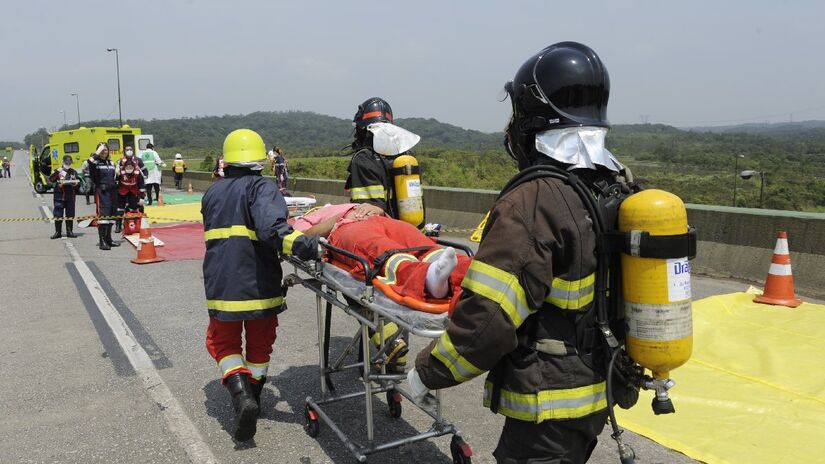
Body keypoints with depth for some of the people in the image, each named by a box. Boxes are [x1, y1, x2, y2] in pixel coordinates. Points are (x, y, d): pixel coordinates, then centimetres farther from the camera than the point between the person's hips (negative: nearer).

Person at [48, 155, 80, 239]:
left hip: (70, 197, 2)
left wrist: (76, 184, -7)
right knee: (58, 215, -1)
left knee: (70, 215, 6)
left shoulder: (74, 172, 11)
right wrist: (57, 172, -23)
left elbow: (77, 183, 16)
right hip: (59, 196, -2)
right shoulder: (58, 171, 2)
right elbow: (51, 179, -11)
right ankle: (58, 232, 7)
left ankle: (69, 232, 15)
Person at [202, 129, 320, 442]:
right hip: (259, 285, -3)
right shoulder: (261, 188, -8)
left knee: (224, 343, 17)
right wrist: (301, 244, -40)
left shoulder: (212, 193, 10)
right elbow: (270, 227, -28)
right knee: (259, 344, 19)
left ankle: (241, 395, -5)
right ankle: (253, 396, 32)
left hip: (220, 286, 3)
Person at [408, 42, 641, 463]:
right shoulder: (619, 188, 2)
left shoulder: (533, 202, -26)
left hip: (550, 405, -8)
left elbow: (486, 320, -28)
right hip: (599, 388, 8)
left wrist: (427, 372, -13)